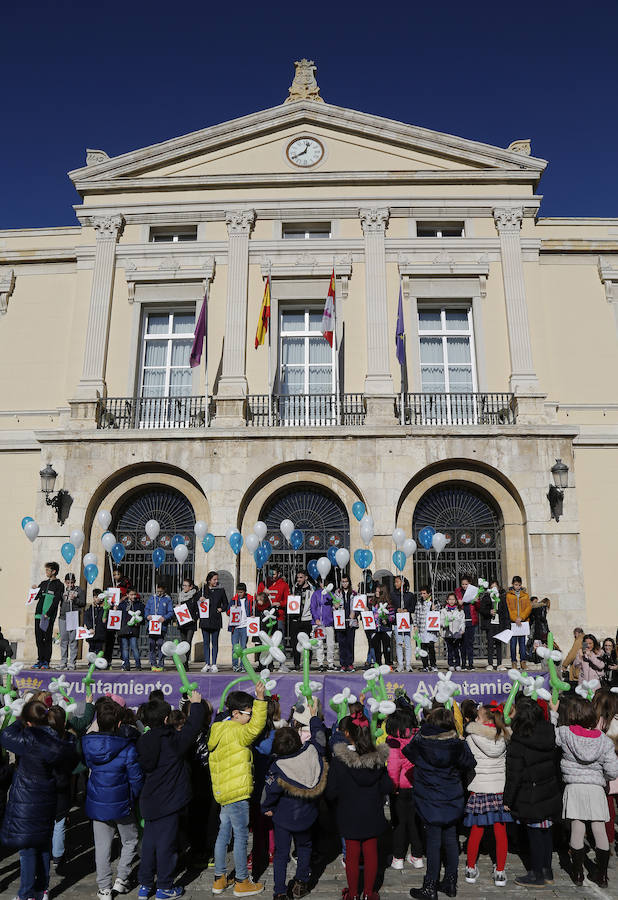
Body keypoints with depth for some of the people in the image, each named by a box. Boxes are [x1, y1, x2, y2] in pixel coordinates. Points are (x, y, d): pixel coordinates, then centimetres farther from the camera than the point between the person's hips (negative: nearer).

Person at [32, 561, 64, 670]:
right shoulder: (43, 583, 18)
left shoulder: (59, 585, 0)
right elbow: (36, 597, 21)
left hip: (49, 616, -6)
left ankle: (46, 661, 0)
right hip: (39, 614, 6)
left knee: (47, 639, -4)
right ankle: (40, 660, 12)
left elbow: (56, 602, -9)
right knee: (39, 638, 5)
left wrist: (47, 614, -16)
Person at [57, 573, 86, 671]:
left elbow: (83, 603, 0)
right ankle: (63, 662, 12)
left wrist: (74, 599, -13)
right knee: (63, 640, 5)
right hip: (63, 617, 3)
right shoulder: (63, 590, 16)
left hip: (74, 618, -3)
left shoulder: (80, 590, 5)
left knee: (73, 640, -5)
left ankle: (72, 663, -2)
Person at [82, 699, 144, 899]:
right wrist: (133, 799, 4)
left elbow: (85, 764, 9)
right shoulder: (127, 748, -21)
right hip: (121, 804, -3)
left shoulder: (87, 743, -11)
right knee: (129, 841, 19)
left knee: (102, 846, 14)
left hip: (96, 804, 3)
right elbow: (136, 779, -12)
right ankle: (121, 879, 21)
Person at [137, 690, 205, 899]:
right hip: (168, 803, -6)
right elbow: (193, 726, -10)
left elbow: (141, 769, 9)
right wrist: (196, 703, 3)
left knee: (149, 842, 17)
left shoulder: (143, 741, -2)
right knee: (166, 844, 6)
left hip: (149, 801, 6)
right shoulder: (173, 740, -19)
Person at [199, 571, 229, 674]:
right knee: (206, 642, 5)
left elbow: (225, 603, 12)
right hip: (205, 619, 1)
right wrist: (200, 599, -10)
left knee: (215, 642, 2)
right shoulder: (203, 589, 5)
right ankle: (207, 664, 11)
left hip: (216, 620, -1)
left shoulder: (221, 590, 5)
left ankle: (214, 664, 6)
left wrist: (221, 609, -6)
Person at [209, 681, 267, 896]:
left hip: (224, 792, 9)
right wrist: (260, 699, -38)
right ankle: (242, 882, 12)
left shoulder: (221, 731, 11)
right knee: (241, 837, 2)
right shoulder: (235, 732, -19)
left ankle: (219, 879, 25)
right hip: (236, 793, -9)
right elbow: (256, 727, -34)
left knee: (223, 834, 16)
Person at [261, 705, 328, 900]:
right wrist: (314, 716, 15)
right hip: (306, 816, 3)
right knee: (304, 847, 26)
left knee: (281, 853, 13)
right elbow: (319, 736, -1)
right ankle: (301, 883, 33)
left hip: (283, 818, -3)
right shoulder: (311, 752, -21)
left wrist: (266, 808, 6)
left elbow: (269, 792, -15)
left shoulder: (277, 768, -26)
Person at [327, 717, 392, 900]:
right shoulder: (377, 758, -12)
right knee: (371, 852, 16)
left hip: (350, 816, -2)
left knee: (352, 854, 14)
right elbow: (388, 787, -5)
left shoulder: (339, 760, -21)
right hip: (373, 816, 3)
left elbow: (331, 792, -16)